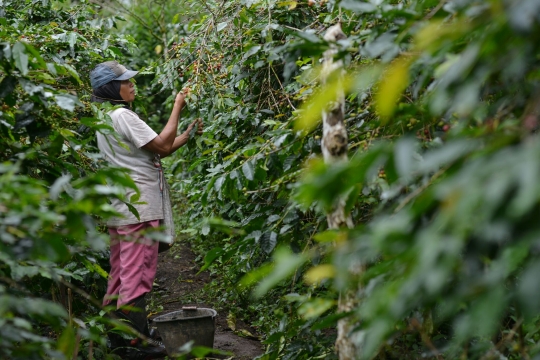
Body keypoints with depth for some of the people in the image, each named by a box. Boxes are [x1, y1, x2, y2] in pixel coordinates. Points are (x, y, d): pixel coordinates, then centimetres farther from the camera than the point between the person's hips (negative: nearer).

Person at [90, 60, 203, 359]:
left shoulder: (106, 119, 18)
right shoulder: (122, 115, -13)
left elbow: (156, 150, 16)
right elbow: (162, 147, -12)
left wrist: (189, 134, 13)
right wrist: (177, 107, -5)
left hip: (120, 208, 10)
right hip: (139, 208, -10)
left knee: (120, 275, 13)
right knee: (138, 276, -6)